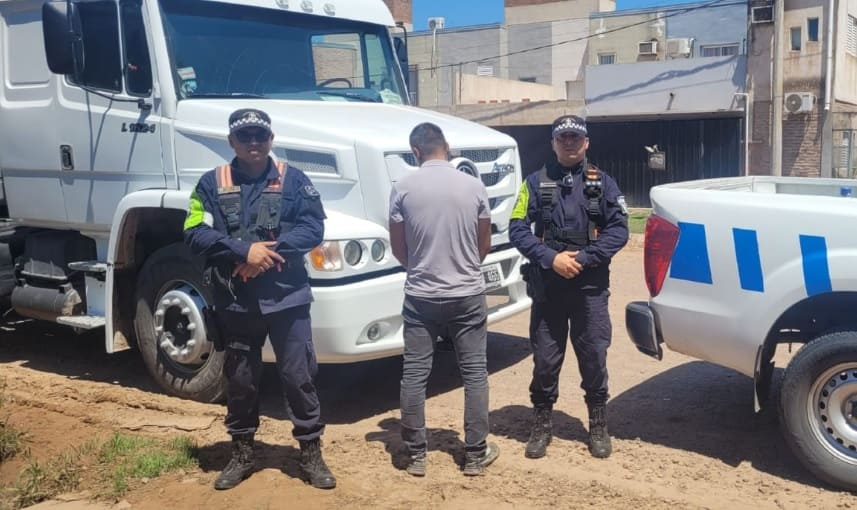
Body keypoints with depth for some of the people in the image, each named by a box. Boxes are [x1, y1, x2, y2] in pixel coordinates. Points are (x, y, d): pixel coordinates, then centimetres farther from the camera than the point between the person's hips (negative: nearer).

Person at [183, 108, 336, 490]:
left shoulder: (293, 180, 2)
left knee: (298, 376, 3)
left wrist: (270, 251, -18)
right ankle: (241, 454, 30)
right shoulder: (212, 183, 3)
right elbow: (196, 234, -5)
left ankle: (311, 455, 18)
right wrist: (244, 251, -18)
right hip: (235, 301, 1)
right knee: (240, 379, 13)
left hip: (287, 297, -1)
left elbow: (312, 228, -6)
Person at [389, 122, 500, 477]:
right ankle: (476, 455, 15)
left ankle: (415, 455, 15)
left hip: (420, 296, 0)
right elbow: (484, 245, 6)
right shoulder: (474, 187, -3)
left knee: (414, 374, 8)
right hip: (467, 294, 0)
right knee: (474, 373, 9)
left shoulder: (403, 189, -5)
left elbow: (397, 248, 3)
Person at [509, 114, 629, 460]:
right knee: (545, 360, 6)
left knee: (594, 358, 6)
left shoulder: (603, 183, 7)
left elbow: (619, 229, -1)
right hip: (546, 286, 0)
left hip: (590, 286, 0)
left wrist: (583, 258, -13)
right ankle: (541, 426, 22)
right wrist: (550, 258, -15)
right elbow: (518, 228, -2)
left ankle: (599, 426, 22)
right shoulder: (536, 182, 6)